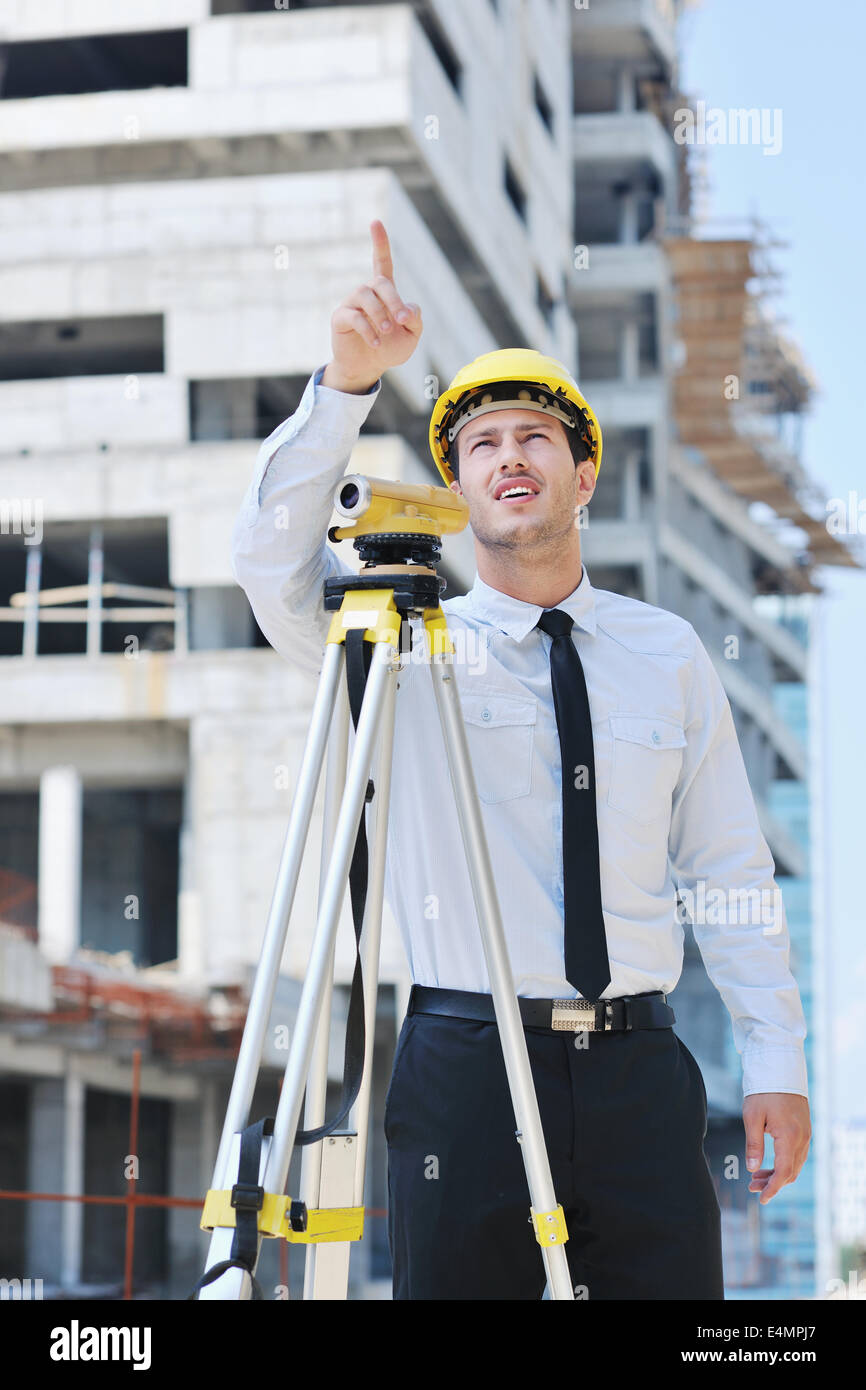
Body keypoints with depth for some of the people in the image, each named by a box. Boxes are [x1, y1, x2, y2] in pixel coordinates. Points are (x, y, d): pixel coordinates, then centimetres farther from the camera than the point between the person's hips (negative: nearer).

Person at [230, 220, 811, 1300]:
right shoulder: (414, 648, 4)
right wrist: (347, 384, -25)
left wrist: (774, 1059, 5)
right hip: (467, 1067, -2)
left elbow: (728, 866, 10)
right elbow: (273, 556, -13)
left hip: (639, 1067, 2)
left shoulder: (667, 653, 10)